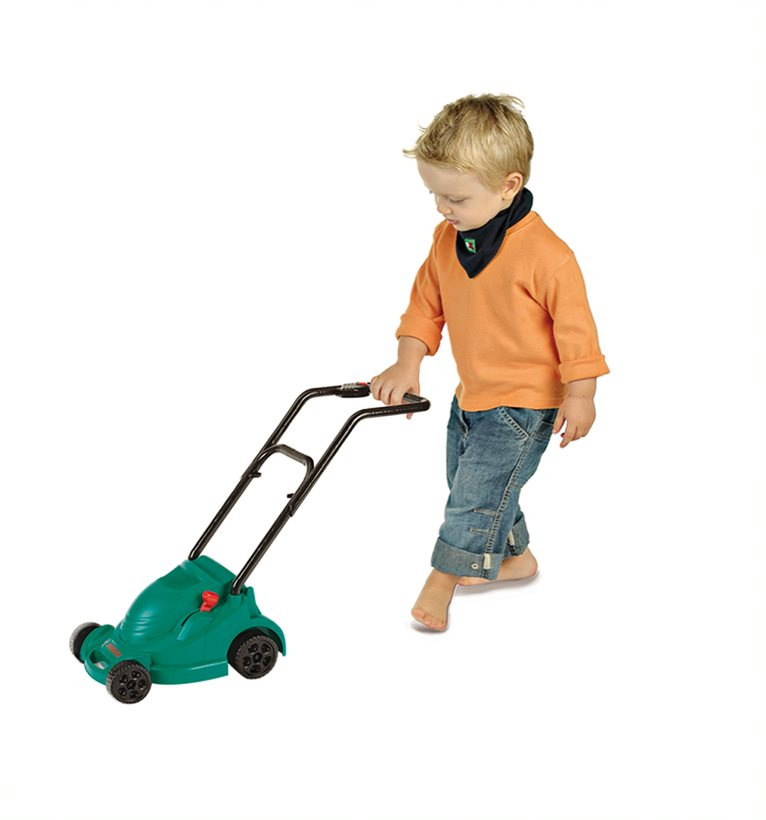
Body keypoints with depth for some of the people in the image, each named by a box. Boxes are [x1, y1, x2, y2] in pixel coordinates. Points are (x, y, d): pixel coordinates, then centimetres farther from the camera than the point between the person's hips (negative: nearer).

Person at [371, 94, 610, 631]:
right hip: (471, 394, 8)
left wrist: (579, 396, -12)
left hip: (523, 402, -8)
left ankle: (443, 578, 10)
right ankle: (515, 557, 41)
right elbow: (427, 303, 6)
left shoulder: (544, 254, -24)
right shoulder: (448, 239, -3)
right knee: (467, 482, 20)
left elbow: (574, 323, -17)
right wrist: (408, 364, -3)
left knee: (478, 486, -8)